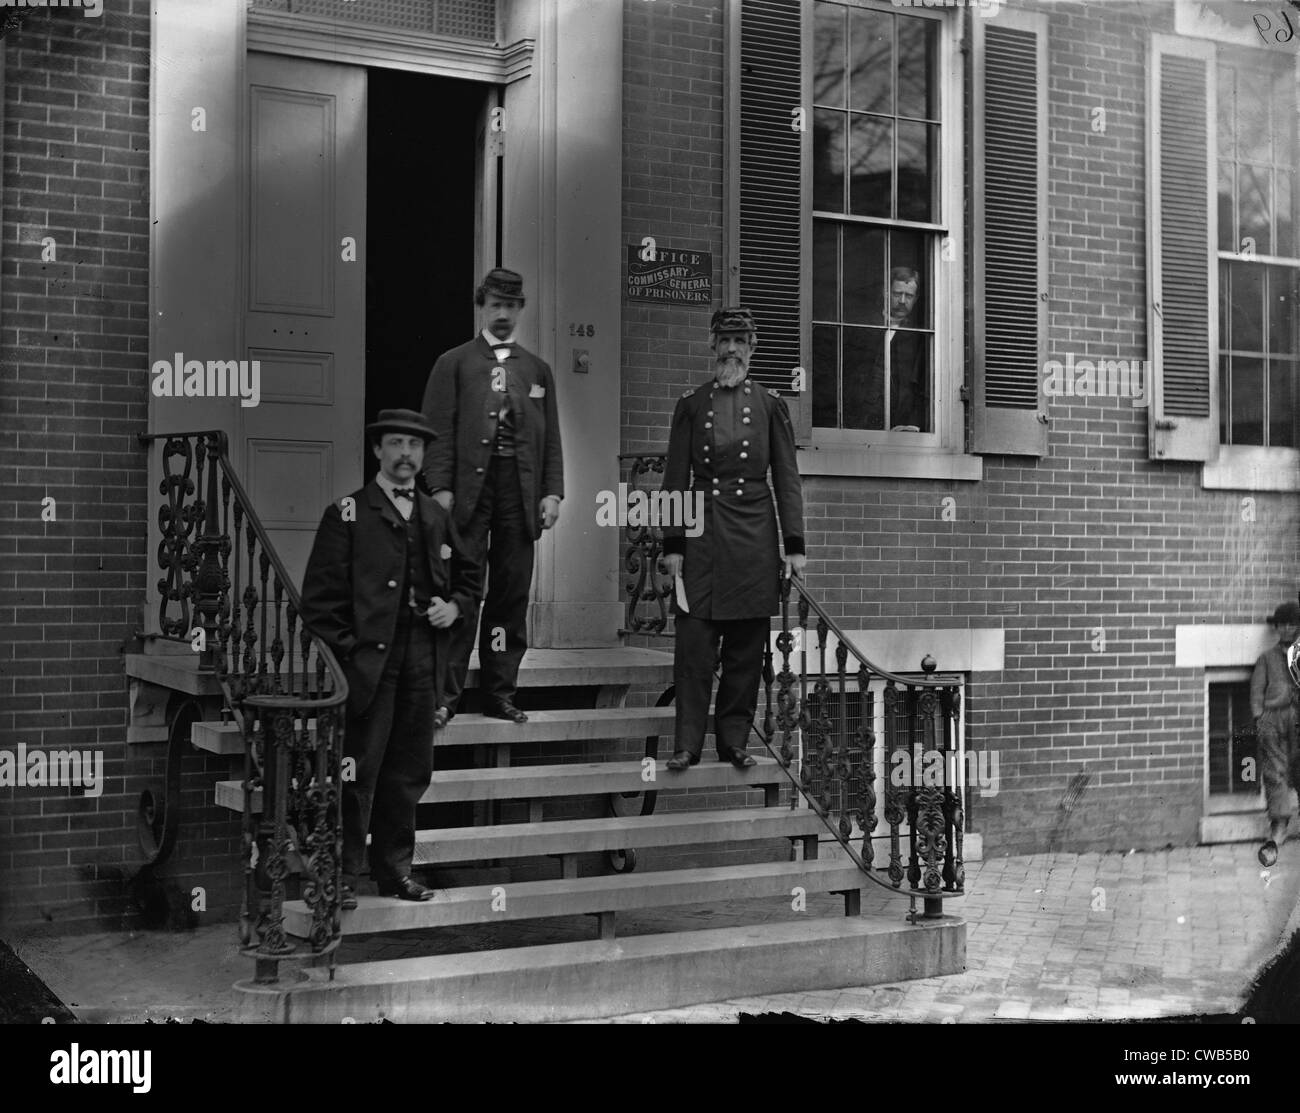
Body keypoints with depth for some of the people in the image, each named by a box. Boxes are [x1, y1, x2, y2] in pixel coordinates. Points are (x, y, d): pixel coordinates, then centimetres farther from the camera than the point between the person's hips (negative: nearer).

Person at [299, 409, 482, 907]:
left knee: (410, 772, 10)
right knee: (358, 772, -4)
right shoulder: (347, 514, -1)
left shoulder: (436, 516, 15)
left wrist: (455, 607, 5)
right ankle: (342, 874, 6)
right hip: (369, 659, -5)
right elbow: (321, 594, -5)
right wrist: (342, 654, -12)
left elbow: (470, 574, 25)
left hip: (423, 662, 5)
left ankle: (394, 868, 22)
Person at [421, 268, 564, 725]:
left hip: (520, 492, 3)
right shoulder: (454, 363, 8)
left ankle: (500, 691, 11)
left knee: (512, 594, 4)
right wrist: (440, 488, -10)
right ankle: (446, 692, 0)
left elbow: (551, 437, 14)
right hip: (469, 489, -3)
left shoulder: (537, 369, 17)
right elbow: (439, 430, 0)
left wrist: (552, 492, 3)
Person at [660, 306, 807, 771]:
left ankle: (734, 739, 13)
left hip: (754, 537, 1)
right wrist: (672, 544, -1)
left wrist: (794, 545, -1)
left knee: (746, 647, 4)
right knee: (694, 641, -4)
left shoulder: (770, 405, 8)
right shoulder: (691, 405, 7)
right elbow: (676, 478, 6)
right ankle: (688, 742, 1)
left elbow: (787, 478, 6)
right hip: (702, 536, 0)